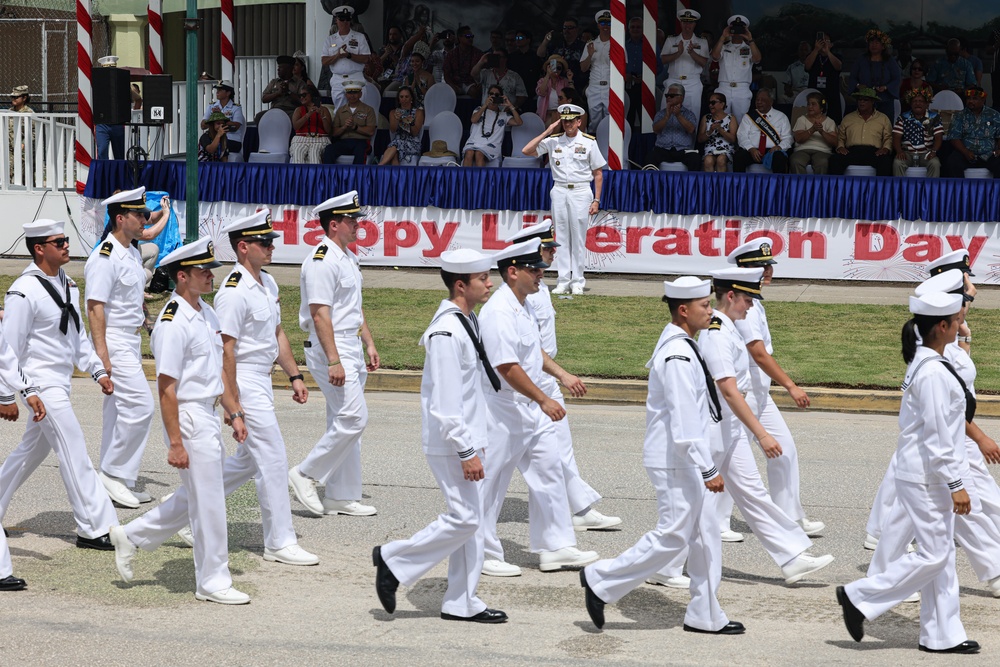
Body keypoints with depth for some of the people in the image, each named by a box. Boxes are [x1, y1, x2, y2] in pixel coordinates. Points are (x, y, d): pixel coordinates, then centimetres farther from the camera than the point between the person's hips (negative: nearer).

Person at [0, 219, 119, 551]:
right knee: (74, 453, -8)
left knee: (32, 450, 17)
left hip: (61, 383, 9)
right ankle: (94, 529, -5)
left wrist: (98, 370, 11)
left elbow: (78, 336, 19)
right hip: (42, 383, -9)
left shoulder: (67, 284, 10)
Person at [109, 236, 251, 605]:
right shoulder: (173, 323, -19)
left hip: (207, 415, 10)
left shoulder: (206, 313, 10)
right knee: (208, 501, -1)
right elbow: (167, 388, -20)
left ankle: (132, 536, 30)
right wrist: (175, 443, -21)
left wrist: (234, 413, 17)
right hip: (187, 418, -10)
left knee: (200, 494, 19)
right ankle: (212, 582, 11)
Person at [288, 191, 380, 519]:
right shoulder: (321, 261, -17)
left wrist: (369, 345, 20)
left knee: (345, 423, 11)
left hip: (351, 349, 10)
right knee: (353, 418, -14)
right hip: (330, 348, -10)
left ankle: (341, 496, 16)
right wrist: (334, 361, -25)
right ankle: (305, 474, -2)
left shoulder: (348, 258, 15)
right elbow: (320, 314, -22)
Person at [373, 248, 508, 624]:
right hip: (450, 442, -10)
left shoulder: (466, 323, 11)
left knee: (470, 521, 11)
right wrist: (466, 452, -22)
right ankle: (395, 560, 5)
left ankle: (462, 603, 18)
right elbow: (446, 401, -23)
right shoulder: (446, 332, -21)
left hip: (467, 437, 10)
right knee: (464, 518, -8)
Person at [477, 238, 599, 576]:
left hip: (530, 409, 10)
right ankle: (483, 554, 13)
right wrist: (544, 400, -24)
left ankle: (556, 547, 19)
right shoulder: (499, 312, -22)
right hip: (502, 411, -10)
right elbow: (507, 367, -27)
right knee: (491, 482, 2)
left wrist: (562, 375, 18)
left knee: (549, 472, 12)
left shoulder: (523, 306, 10)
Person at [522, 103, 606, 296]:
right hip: (559, 192, 2)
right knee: (561, 237, 2)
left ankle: (577, 282, 3)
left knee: (578, 238, -2)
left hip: (580, 192, -2)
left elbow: (598, 174, 3)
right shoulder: (553, 140, 7)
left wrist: (596, 200, -4)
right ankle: (563, 281, 4)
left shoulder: (589, 142, 2)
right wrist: (547, 132, -4)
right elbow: (526, 151, -1)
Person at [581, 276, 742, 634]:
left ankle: (705, 615, 18)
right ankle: (602, 581, 4)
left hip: (680, 459, 10)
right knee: (673, 536, -6)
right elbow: (684, 420, -25)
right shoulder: (679, 356, -21)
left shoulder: (678, 346, 11)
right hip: (674, 461, -10)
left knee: (705, 534, 12)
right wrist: (708, 469, -23)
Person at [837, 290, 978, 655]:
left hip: (928, 474, 10)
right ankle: (860, 596, 3)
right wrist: (955, 484, -19)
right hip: (926, 477, -10)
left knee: (942, 555, 12)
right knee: (934, 554, -4)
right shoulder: (933, 373, -21)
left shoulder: (925, 363, 9)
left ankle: (943, 634, 17)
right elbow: (937, 434, -22)